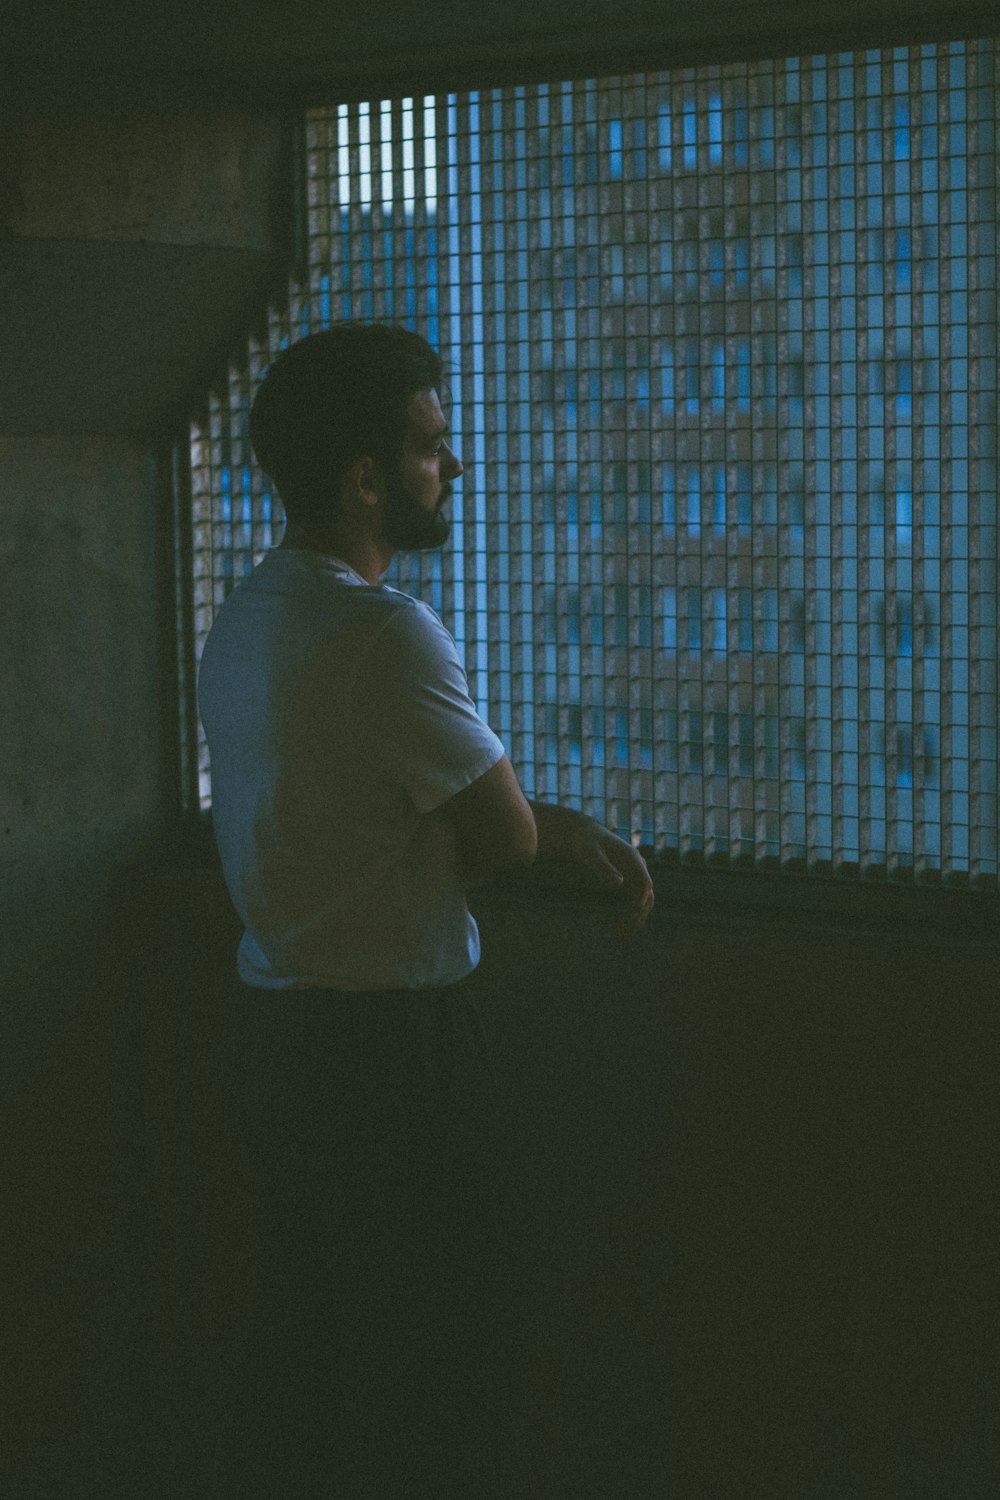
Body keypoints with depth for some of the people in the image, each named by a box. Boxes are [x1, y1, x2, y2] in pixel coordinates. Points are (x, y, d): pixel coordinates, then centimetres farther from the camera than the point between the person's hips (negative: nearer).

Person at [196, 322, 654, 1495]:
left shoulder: (244, 617, 9)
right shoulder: (386, 636, -22)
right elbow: (508, 840, -15)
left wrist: (569, 829, 5)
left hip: (273, 1030, 9)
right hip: (390, 1043, -9)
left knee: (297, 1340, 19)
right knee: (417, 1371, 3)